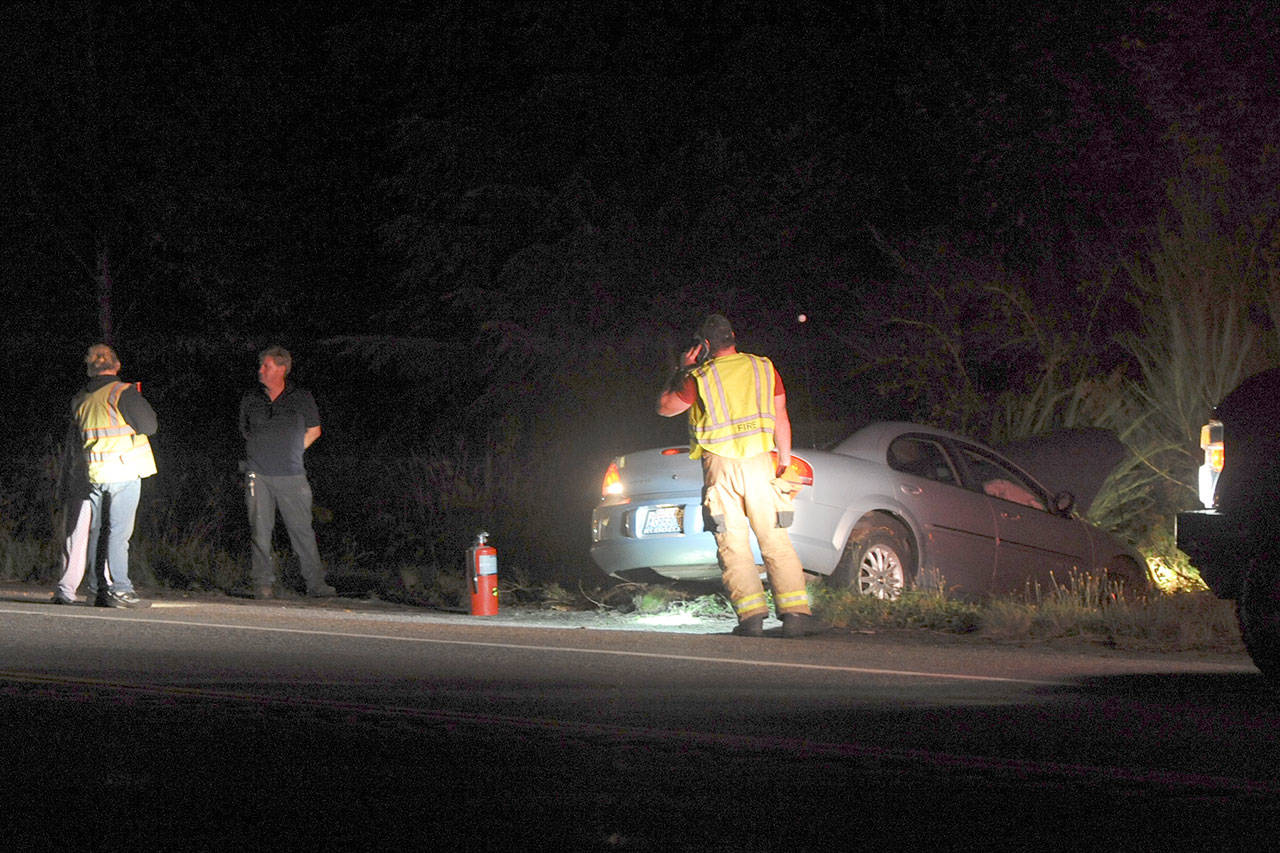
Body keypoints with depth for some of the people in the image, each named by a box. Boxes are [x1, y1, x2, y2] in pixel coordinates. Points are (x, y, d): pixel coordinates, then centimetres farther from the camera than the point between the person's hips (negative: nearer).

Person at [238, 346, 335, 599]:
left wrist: (290, 452, 10)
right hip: (258, 475, 2)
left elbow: (313, 431, 16)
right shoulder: (250, 401, 9)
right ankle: (264, 584, 2)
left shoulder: (302, 398, 4)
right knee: (261, 530, -2)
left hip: (291, 475, -1)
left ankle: (315, 583, 1)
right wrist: (267, 454, 13)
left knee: (302, 529, -3)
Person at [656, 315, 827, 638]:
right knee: (775, 540, 3)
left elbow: (665, 407, 12)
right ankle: (795, 612, -5)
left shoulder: (699, 378, -2)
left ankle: (751, 614, -10)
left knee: (733, 544, 0)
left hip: (720, 465, -2)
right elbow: (781, 419, 10)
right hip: (759, 462, 2)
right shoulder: (764, 369, 7)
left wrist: (682, 371, 19)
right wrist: (784, 460, 19)